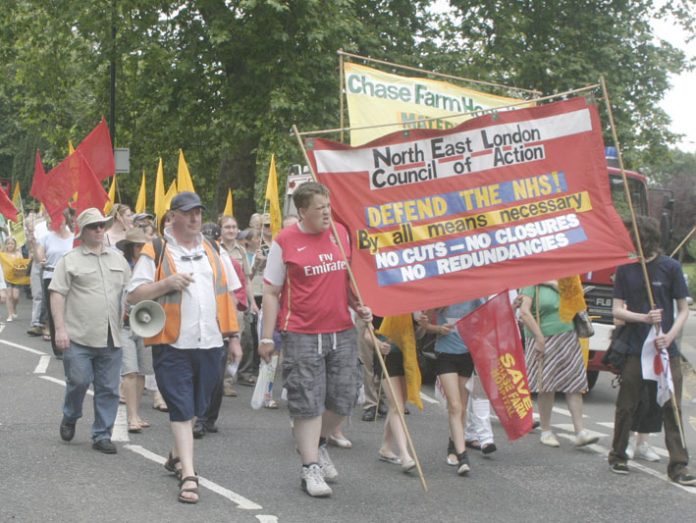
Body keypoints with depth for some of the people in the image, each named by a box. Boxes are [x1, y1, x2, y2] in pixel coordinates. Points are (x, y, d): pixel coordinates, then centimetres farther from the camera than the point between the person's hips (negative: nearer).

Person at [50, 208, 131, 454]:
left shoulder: (118, 259, 15)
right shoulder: (70, 260, 0)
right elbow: (57, 294, -4)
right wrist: (60, 329, -12)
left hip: (111, 338, 4)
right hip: (79, 337, -4)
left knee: (108, 389, 4)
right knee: (78, 381, -4)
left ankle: (102, 435, 14)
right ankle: (70, 418, 25)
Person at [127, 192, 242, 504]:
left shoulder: (213, 252, 13)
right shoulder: (155, 252, -1)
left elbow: (227, 295, 16)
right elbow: (134, 295, -4)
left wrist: (233, 337, 12)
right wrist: (166, 284, -18)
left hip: (210, 342, 5)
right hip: (173, 343, -4)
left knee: (196, 407, 15)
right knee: (181, 408, -6)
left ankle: (177, 455, 35)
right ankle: (188, 475, -6)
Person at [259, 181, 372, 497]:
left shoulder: (341, 233, 7)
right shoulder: (284, 241, -5)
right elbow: (271, 292, -1)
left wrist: (359, 307, 4)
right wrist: (267, 338, -4)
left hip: (342, 332, 5)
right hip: (302, 336, -4)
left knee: (344, 399, 8)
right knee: (307, 403, -2)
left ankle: (316, 444, 33)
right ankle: (309, 467, 8)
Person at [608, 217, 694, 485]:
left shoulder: (670, 267, -2)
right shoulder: (625, 269, 3)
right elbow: (617, 310, 2)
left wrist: (670, 336, -15)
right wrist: (645, 317, -16)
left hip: (667, 350, -1)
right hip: (634, 349, 1)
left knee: (672, 407, -3)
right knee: (626, 406, 8)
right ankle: (617, 455, 25)